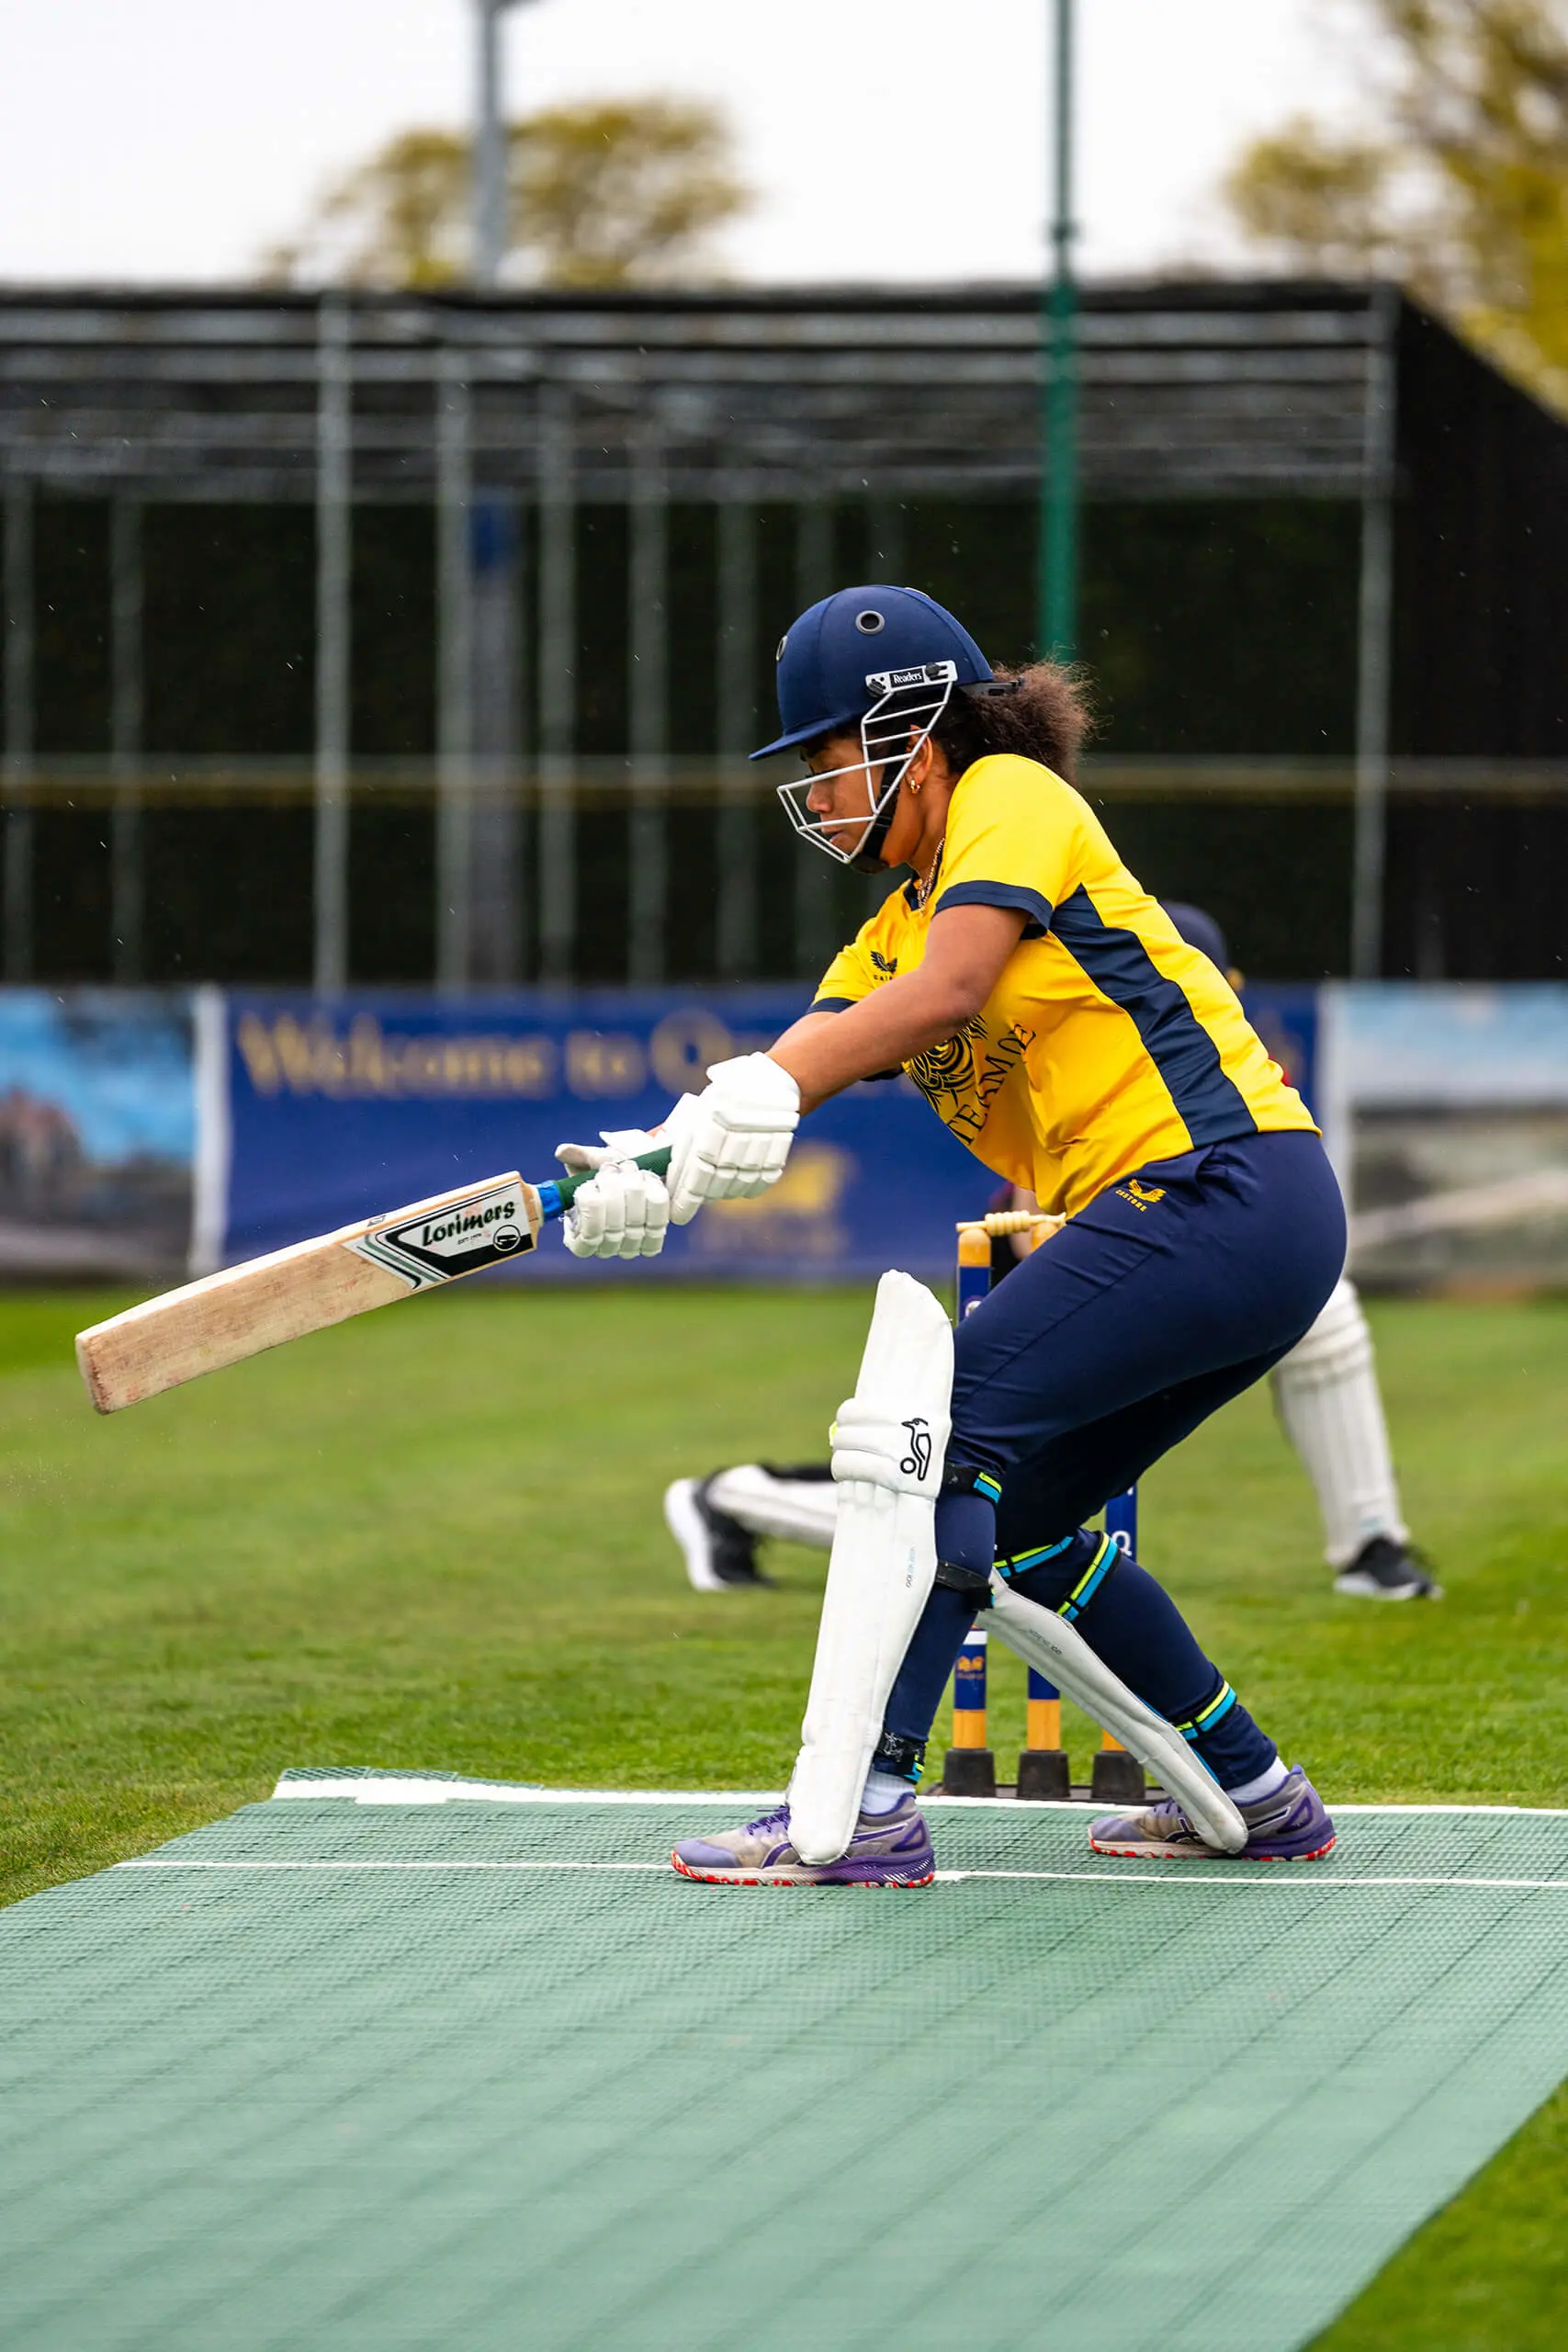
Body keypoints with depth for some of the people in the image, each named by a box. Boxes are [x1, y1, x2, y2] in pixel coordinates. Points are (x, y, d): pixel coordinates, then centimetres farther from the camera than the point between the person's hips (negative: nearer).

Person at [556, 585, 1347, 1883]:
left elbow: (947, 994, -21)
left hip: (1221, 1184, -10)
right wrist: (662, 1166, -13)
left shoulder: (1016, 797, -4)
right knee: (1015, 1518, 15)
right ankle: (1252, 1795, 24)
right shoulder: (900, 925, 21)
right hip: (1246, 1237, 10)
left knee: (932, 1420, -17)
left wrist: (762, 1091, -30)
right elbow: (783, 1074, 6)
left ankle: (858, 1807, -23)